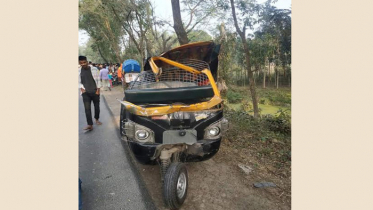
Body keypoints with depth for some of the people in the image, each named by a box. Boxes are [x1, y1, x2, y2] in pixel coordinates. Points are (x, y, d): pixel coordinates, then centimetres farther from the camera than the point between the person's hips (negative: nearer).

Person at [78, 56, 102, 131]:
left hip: (95, 92, 0)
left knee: (97, 107, 10)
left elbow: (98, 80, 1)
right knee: (87, 108, -8)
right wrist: (81, 88, -6)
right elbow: (79, 82, 10)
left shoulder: (94, 69, -3)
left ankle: (97, 119, 32)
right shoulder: (78, 71, 1)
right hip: (85, 93, 1)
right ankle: (90, 125, -7)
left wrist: (98, 90, -5)